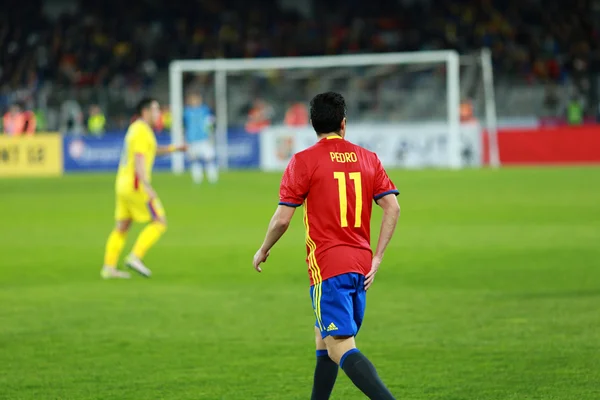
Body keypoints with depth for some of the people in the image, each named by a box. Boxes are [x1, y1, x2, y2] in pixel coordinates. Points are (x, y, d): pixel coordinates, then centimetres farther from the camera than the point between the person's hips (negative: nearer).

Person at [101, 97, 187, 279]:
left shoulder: (136, 128, 17)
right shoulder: (142, 131, -13)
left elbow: (152, 150, 34)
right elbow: (139, 160, -24)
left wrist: (174, 148, 29)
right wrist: (148, 188, -31)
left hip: (123, 183, 10)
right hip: (136, 185, -10)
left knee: (122, 227, 10)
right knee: (159, 222, -5)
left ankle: (108, 268, 8)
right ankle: (135, 257, -10)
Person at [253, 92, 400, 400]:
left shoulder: (304, 161, -5)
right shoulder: (368, 158, 9)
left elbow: (282, 219, -6)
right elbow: (393, 207, 0)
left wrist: (263, 251, 11)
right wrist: (377, 258, 4)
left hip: (328, 266, -6)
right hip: (361, 265, 6)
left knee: (340, 349, -12)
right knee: (323, 338, 22)